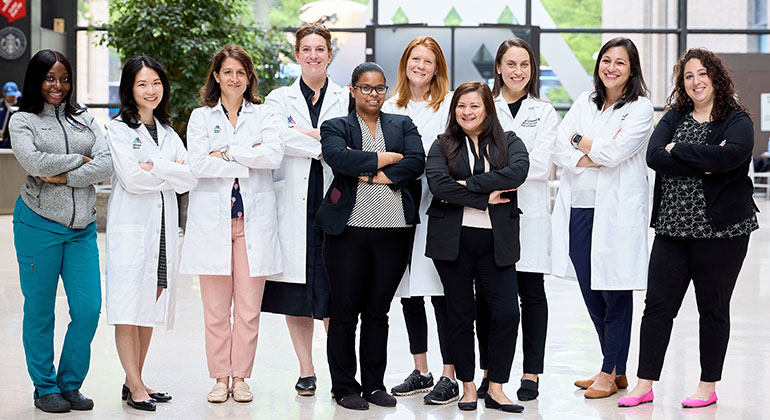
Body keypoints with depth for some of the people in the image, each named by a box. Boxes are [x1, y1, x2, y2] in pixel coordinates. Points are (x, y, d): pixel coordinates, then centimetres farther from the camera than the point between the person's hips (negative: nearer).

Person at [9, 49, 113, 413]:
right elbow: (34, 162, -16)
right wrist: (79, 159, -6)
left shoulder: (85, 119, 14)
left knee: (89, 308, -1)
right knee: (40, 310, 4)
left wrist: (64, 177, -12)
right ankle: (45, 388, 17)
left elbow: (106, 163, -1)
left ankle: (70, 384, 15)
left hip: (82, 227, 4)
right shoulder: (23, 120, 3)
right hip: (39, 224, -3)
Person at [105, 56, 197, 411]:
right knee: (128, 306, -6)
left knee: (152, 304, 7)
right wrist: (173, 173, -6)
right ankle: (134, 386, -3)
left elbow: (189, 179, 3)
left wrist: (154, 167, -10)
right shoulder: (119, 129, -1)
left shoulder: (167, 132, 17)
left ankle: (135, 382, 15)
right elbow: (131, 179, -14)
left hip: (163, 225, 6)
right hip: (131, 225, -6)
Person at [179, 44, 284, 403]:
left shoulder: (263, 115, 12)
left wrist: (227, 152, -9)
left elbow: (274, 156, -7)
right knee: (216, 310, 1)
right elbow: (198, 163, -6)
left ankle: (240, 377, 11)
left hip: (254, 221, 1)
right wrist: (247, 163, -8)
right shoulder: (201, 117, 10)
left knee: (249, 309, 0)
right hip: (213, 220, 0)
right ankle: (220, 378, 11)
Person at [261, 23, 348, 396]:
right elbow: (276, 138, -8)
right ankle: (306, 371, 13)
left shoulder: (346, 99, 11)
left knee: (334, 292, -3)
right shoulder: (279, 99, 12)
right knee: (295, 291, 3)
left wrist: (306, 133, -12)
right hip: (293, 203, 1)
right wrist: (328, 143, -14)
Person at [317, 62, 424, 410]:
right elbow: (338, 158, -15)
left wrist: (377, 176, -13)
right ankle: (344, 387, 13)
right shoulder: (336, 127, 8)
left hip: (394, 231, 2)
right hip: (348, 230, -2)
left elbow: (417, 161, -4)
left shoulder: (403, 125, 14)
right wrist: (386, 157, -10)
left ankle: (374, 384, 20)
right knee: (344, 312, 2)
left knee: (378, 312, 9)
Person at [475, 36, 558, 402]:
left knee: (531, 292, 1)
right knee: (485, 294, 1)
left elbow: (540, 163, -3)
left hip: (529, 211, -1)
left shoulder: (544, 112, 10)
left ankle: (531, 375, 7)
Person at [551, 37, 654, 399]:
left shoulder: (640, 108, -1)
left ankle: (611, 373, 12)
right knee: (590, 292, 9)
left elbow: (615, 152, -15)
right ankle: (616, 369, 23)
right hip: (578, 207, 5)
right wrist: (601, 153, -11)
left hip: (616, 210, -5)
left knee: (615, 293, 0)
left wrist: (580, 141, 0)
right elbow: (560, 149, 3)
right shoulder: (584, 102, 14)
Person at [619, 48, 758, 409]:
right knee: (657, 305, 2)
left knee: (713, 308, 6)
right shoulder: (674, 117, 10)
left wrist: (678, 150, -14)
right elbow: (654, 156, -7)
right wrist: (704, 164, -16)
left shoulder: (737, 120, -2)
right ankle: (645, 385, 8)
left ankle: (708, 386, 17)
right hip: (673, 228, 4)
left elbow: (732, 154, -24)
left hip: (719, 230, -3)